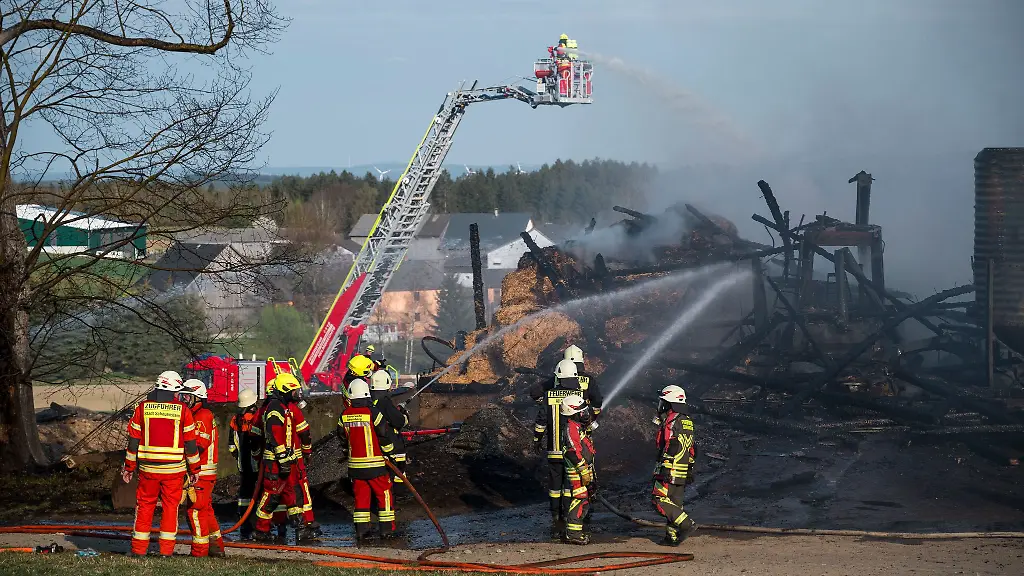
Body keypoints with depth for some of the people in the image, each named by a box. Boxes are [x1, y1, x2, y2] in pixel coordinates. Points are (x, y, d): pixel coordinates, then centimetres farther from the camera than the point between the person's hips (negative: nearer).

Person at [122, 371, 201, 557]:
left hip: (148, 467, 1)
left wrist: (129, 468, 10)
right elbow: (190, 443, -1)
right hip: (174, 469, -1)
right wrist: (194, 470, 8)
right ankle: (166, 549, 5)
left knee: (145, 506, 10)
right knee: (170, 507, 7)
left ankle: (139, 548, 11)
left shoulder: (143, 407, 1)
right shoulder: (182, 410, -4)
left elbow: (133, 441, 3)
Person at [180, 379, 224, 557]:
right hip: (204, 472, 10)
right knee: (206, 509, 15)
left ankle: (200, 549, -4)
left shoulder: (201, 416, -13)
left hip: (201, 472, -10)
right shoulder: (201, 415, 19)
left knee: (195, 509, -7)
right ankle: (216, 546, 21)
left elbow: (200, 444, -22)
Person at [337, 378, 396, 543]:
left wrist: (345, 453, 33)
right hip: (375, 464, -4)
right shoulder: (372, 413, -13)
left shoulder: (345, 415, 1)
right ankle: (386, 529, 8)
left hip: (355, 465, 4)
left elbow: (342, 437, 15)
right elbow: (384, 434, -10)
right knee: (383, 494, 7)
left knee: (361, 495, 11)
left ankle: (361, 530, 8)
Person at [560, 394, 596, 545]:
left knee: (585, 500, 15)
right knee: (580, 500, -11)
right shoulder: (571, 429, -17)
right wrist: (584, 471, -22)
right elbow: (574, 452, -23)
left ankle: (580, 531, 22)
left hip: (585, 471, 11)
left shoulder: (580, 427, 17)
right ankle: (573, 534, -10)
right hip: (577, 473, -11)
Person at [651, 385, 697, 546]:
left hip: (670, 470, -10)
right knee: (675, 501, 11)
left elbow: (671, 447, -21)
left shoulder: (671, 421, -13)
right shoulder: (687, 421, 17)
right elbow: (691, 448, 21)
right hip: (683, 472, 10)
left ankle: (686, 524, -14)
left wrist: (664, 469, -22)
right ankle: (673, 537, 10)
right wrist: (690, 468, 25)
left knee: (660, 500, -8)